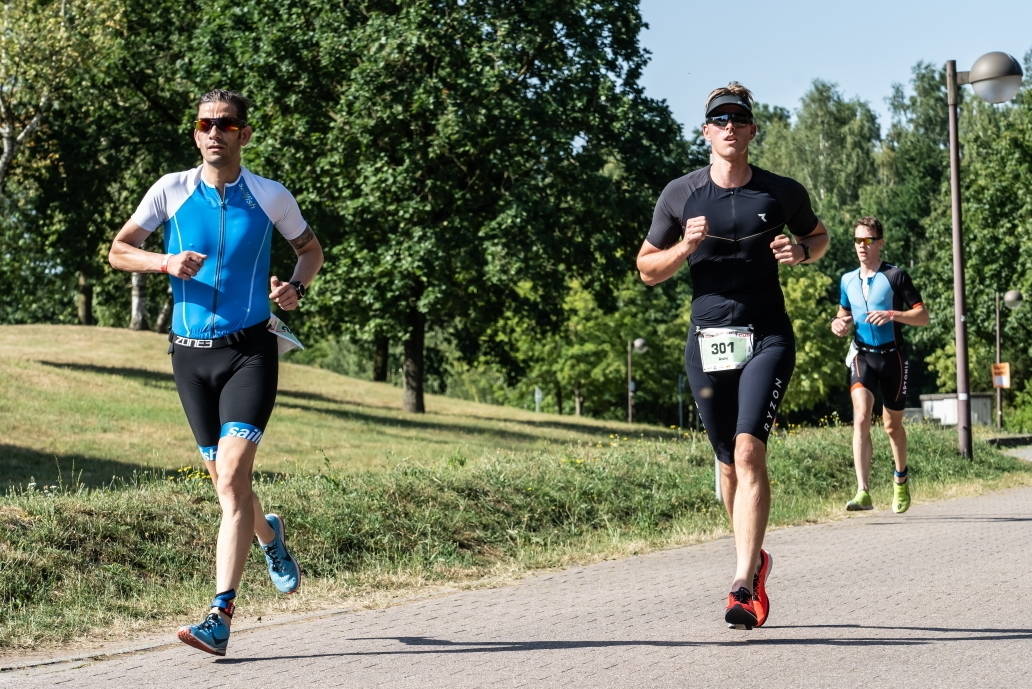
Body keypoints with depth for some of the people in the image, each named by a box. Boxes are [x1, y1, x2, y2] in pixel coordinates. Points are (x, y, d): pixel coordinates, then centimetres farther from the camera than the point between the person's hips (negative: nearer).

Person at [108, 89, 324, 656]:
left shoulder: (272, 198, -1)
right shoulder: (171, 191, 2)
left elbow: (310, 248, 15)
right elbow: (118, 251, 8)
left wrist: (297, 286, -6)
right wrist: (166, 262, -12)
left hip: (250, 349, -3)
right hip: (191, 353, 3)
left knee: (232, 474, -18)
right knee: (224, 482, 11)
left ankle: (221, 618, -21)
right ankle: (269, 536, 47)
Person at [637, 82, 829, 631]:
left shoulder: (782, 192, 3)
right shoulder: (680, 195, 4)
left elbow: (819, 237, 21)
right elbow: (647, 269, 10)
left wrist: (801, 252, -2)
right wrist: (685, 247, -10)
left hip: (767, 338, -2)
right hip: (707, 340, 2)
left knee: (749, 448, -19)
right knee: (728, 462, 9)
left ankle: (743, 586, -23)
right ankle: (755, 560, 32)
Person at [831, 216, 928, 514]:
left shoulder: (895, 276, -3)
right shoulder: (847, 280, 10)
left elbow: (923, 316, -4)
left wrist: (893, 314, -20)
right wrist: (839, 324, 3)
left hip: (892, 356, -2)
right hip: (862, 355, 2)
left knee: (892, 425, 10)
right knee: (861, 417, -20)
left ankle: (901, 479, 39)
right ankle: (863, 492, -28)